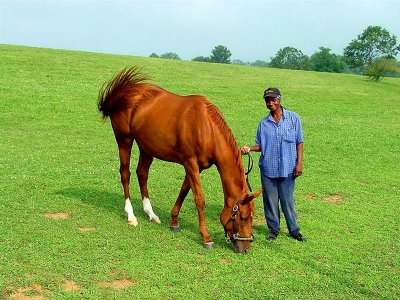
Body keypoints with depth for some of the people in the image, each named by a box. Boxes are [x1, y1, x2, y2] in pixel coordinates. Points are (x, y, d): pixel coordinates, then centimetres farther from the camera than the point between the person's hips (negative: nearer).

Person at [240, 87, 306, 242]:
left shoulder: (294, 118, 0)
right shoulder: (264, 123, 5)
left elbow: (299, 142, 1)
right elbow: (260, 145, 9)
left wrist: (299, 163, -5)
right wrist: (249, 148, -11)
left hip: (287, 168, -2)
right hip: (268, 168, 2)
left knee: (288, 200, 5)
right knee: (270, 200, 9)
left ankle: (294, 230, 20)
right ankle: (273, 229, 24)